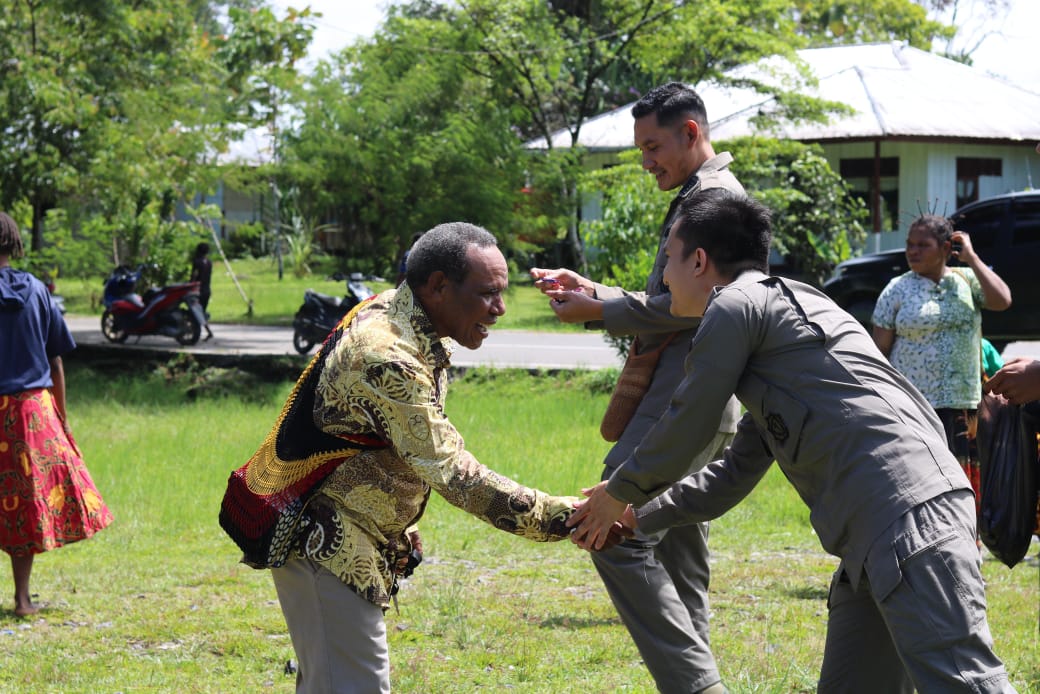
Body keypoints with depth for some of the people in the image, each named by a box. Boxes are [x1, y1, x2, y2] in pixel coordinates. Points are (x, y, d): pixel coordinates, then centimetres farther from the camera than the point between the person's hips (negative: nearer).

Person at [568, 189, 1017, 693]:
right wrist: (635, 515, 39)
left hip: (910, 512, -10)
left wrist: (618, 494, 21)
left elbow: (683, 433, 4)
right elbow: (732, 477, 36)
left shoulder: (736, 303, 2)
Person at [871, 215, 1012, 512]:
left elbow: (1001, 300, -11)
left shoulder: (967, 280, 8)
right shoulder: (898, 290, 2)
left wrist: (970, 257, -5)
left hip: (963, 406, 3)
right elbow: (879, 351, 1)